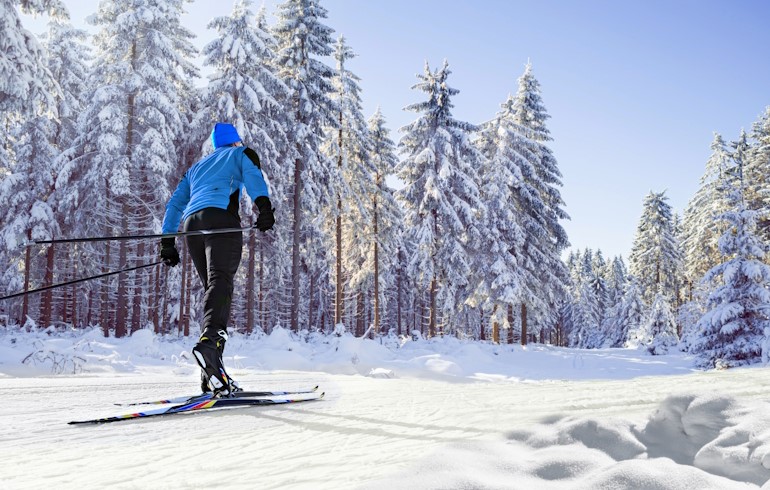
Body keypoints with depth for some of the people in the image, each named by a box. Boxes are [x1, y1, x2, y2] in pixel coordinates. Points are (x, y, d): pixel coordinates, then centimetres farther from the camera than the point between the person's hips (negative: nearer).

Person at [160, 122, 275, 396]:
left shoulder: (197, 167, 38)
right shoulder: (242, 153, 23)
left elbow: (175, 204, 29)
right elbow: (253, 176, -2)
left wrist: (168, 243, 25)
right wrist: (264, 206, -18)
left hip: (193, 224, 5)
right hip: (220, 216, -5)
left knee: (211, 288, 5)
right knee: (221, 282, -22)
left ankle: (212, 377, -6)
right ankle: (210, 340, -49)